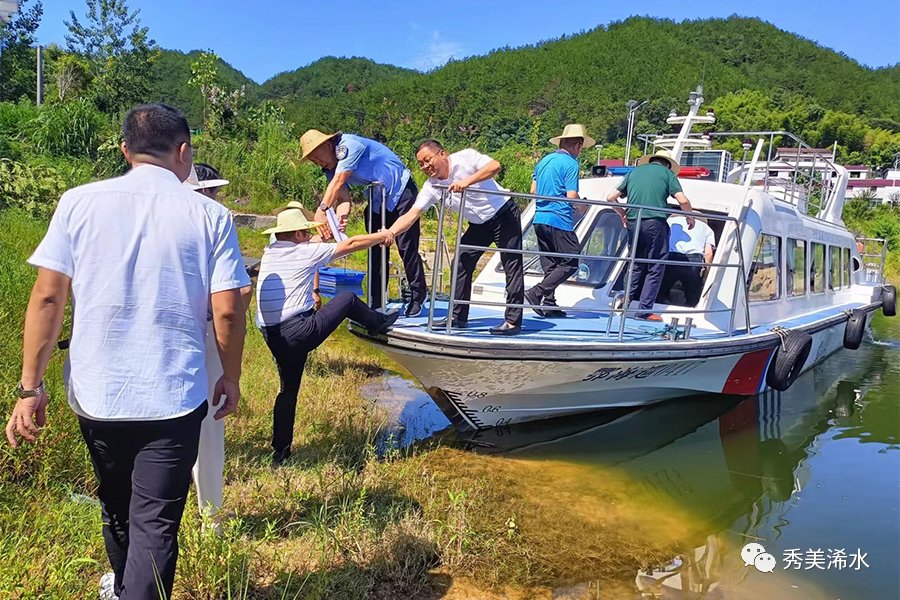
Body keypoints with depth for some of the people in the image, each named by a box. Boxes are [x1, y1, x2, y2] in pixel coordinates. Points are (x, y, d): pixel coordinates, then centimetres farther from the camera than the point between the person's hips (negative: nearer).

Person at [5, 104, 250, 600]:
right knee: (155, 524, 5)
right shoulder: (210, 215, -5)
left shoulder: (79, 202, -1)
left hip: (96, 393, 4)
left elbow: (47, 297, -4)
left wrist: (30, 386, 2)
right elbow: (227, 311, -7)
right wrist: (231, 377, 8)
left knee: (116, 507, 25)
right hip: (173, 397, -3)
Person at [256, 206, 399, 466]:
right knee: (348, 298, 12)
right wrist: (382, 236, 21)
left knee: (288, 389, 20)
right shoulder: (306, 251, -4)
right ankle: (380, 323, 39)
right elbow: (351, 244, 6)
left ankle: (280, 453, 23)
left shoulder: (270, 252, 13)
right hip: (300, 330, -7)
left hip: (272, 337, 7)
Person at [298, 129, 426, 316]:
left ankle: (418, 297, 6)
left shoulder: (349, 145, -22)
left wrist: (322, 210, -38)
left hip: (401, 193, -9)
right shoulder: (331, 169, 2)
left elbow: (338, 182, -31)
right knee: (375, 251, 6)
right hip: (378, 201, 9)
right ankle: (375, 304, 11)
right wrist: (340, 217, -34)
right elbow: (343, 197, -12)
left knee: (407, 248, -8)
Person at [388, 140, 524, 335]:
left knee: (512, 266, -7)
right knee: (461, 264, 2)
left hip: (504, 213, -6)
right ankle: (458, 317, 12)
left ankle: (513, 321, -5)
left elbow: (495, 166, -31)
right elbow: (411, 214, -13)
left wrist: (467, 181, -40)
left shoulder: (466, 158, -18)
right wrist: (389, 233, -28)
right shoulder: (431, 187, -5)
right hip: (479, 224, 7)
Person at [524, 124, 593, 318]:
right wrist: (582, 206, 6)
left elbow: (533, 190, 19)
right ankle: (536, 294, -12)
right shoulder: (570, 164, -8)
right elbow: (572, 196, -14)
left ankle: (549, 304, 12)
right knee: (570, 263, -2)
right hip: (559, 220, -8)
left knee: (549, 265, 13)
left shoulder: (544, 161, 15)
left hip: (539, 218, 9)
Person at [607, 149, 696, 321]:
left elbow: (611, 197, 17)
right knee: (656, 268, 2)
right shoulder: (667, 173, 8)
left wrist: (622, 214, 31)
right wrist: (690, 217, 16)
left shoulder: (634, 172, 19)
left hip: (633, 223, 5)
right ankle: (644, 310, 1)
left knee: (637, 265, 19)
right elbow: (683, 200, -2)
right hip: (655, 223, -4)